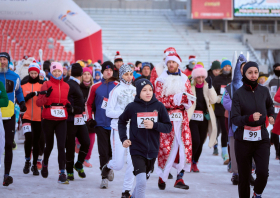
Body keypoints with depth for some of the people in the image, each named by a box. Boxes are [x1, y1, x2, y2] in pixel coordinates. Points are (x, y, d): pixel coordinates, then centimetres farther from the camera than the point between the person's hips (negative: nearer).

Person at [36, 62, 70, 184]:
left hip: (62, 120, 2)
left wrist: (67, 104, 2)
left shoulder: (66, 86, 9)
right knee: (49, 145, 11)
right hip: (48, 119, -2)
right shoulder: (46, 85, -1)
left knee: (61, 146, -10)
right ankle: (45, 164, 42)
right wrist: (46, 95, -22)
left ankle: (62, 174, -13)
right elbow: (38, 103, -4)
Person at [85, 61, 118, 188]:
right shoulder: (95, 87, 5)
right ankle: (104, 177, -3)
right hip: (100, 124, -1)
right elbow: (88, 104, 11)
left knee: (112, 150, 6)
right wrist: (89, 118, 1)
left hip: (114, 124, 1)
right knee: (103, 151, -5)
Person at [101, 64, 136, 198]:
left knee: (132, 161, -7)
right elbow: (109, 112, -7)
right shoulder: (116, 91, -4)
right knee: (118, 164, -4)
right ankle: (108, 166, 32)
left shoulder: (135, 90, 9)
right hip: (119, 129, -3)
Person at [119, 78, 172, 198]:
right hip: (137, 150, -3)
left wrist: (154, 125, -18)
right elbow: (122, 121, 10)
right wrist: (123, 138, -2)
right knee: (141, 182, -17)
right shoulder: (132, 107, -8)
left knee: (144, 179, 22)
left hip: (152, 151, 3)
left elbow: (168, 127, -2)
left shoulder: (159, 106, -4)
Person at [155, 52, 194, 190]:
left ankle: (180, 178, -4)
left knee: (185, 145, -6)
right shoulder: (161, 80, 5)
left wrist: (185, 99, -14)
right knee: (166, 146, -5)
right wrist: (177, 98, -15)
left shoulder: (184, 79, 13)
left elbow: (191, 98, 10)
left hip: (181, 117, 3)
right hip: (167, 117, -3)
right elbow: (159, 99, -6)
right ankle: (162, 176, 9)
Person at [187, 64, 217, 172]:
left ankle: (194, 163, 25)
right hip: (192, 118, -4)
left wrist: (210, 87, -15)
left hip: (204, 118, 4)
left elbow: (213, 100, -5)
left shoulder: (207, 87, 7)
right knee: (195, 141, -15)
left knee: (200, 142, 7)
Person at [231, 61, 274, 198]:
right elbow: (234, 119, -10)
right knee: (244, 176, 2)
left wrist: (271, 115, 11)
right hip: (243, 139, -1)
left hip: (261, 138, 1)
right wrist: (249, 118, -26)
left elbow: (270, 105, 29)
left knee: (263, 172, -15)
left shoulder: (263, 91, 6)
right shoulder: (238, 94, -3)